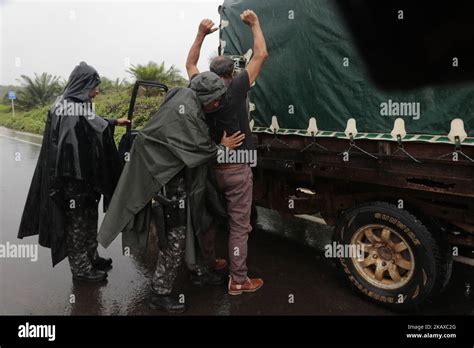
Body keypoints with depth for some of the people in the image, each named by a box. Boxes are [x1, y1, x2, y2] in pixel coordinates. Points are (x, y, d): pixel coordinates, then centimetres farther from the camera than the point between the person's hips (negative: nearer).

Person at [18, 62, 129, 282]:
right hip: (73, 179, -9)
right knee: (77, 223, 5)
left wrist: (115, 122, 36)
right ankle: (81, 269, 20)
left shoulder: (80, 105, 7)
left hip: (86, 175, 9)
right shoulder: (68, 109, -20)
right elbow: (68, 147, -25)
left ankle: (91, 258, 35)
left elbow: (93, 126, 27)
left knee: (89, 219, 19)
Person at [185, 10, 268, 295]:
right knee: (239, 226, 2)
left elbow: (190, 64, 21)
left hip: (209, 167, 5)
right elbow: (261, 55, -3)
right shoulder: (237, 88, -9)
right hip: (236, 170, -5)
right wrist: (255, 23, 9)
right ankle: (238, 281, 9)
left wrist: (201, 34, 19)